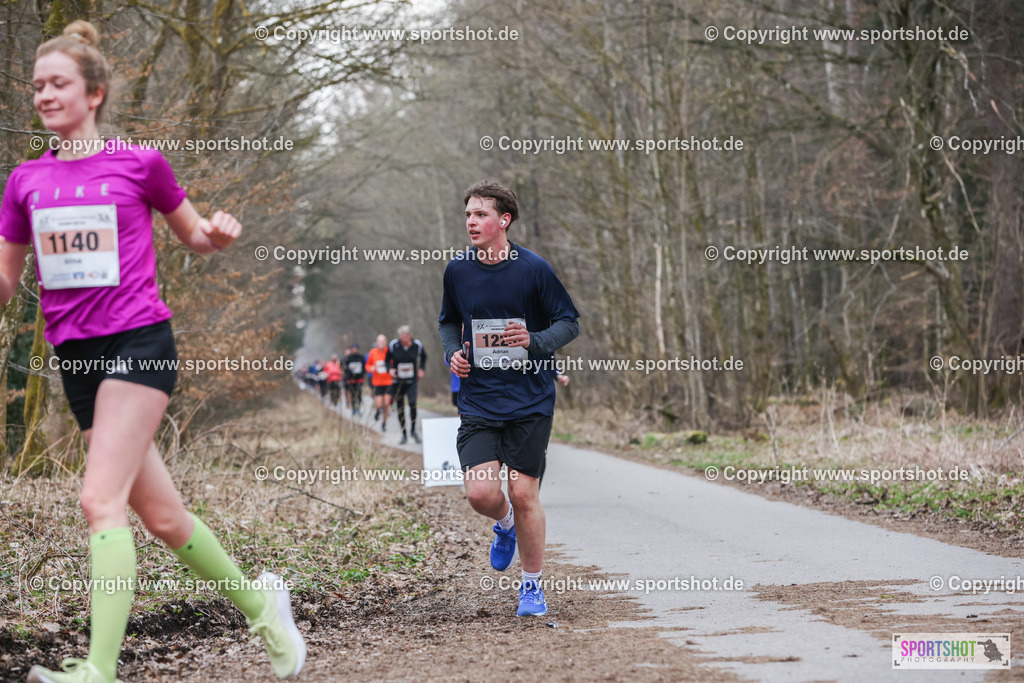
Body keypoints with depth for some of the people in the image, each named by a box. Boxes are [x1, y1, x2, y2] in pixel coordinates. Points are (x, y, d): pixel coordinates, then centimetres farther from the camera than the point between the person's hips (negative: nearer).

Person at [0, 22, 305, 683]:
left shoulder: (138, 163, 1)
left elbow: (194, 234, 14)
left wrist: (219, 231, -8)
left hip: (139, 342, -5)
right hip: (76, 354, 5)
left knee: (101, 500, -19)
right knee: (162, 516, 8)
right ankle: (259, 602, 29)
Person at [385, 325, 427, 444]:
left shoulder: (417, 345, -5)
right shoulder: (393, 345, -7)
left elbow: (423, 357, 16)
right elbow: (387, 359, 8)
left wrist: (421, 369, 4)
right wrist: (390, 369, -9)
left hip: (412, 381, -1)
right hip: (397, 382, 1)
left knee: (412, 403, -20)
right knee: (400, 408, 4)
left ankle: (413, 430, 0)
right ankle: (404, 435, 17)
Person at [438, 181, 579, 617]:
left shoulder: (533, 269, -8)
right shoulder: (457, 270, 3)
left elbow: (569, 323, 0)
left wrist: (535, 342, -19)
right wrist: (453, 353, 0)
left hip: (530, 400, -2)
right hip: (478, 399, 3)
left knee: (523, 493, -3)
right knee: (480, 493, -10)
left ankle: (532, 586, 16)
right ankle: (505, 524, 27)